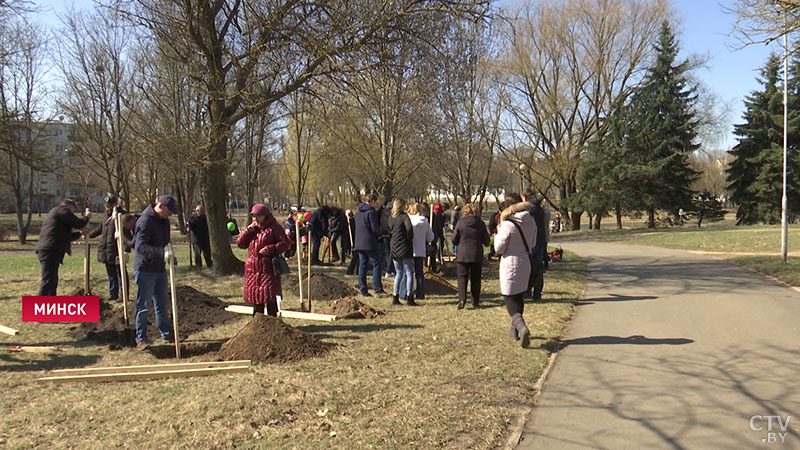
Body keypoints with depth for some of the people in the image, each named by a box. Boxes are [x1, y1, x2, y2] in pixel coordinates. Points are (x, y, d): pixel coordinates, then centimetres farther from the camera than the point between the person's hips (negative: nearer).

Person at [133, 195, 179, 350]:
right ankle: (141, 339, 7)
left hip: (160, 269, 8)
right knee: (143, 305, -2)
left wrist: (168, 250, 8)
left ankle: (167, 334, 28)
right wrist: (162, 253, -44)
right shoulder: (145, 221, -20)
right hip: (145, 269, -8)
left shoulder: (164, 221, 9)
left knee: (163, 304, 16)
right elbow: (140, 246, -32)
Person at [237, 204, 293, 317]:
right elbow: (240, 244, 9)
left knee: (269, 295, -5)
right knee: (255, 295, 12)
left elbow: (286, 243, -8)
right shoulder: (252, 229, 14)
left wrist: (271, 249, -19)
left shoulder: (274, 228, -3)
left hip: (268, 268, -6)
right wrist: (248, 231, -5)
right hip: (253, 268, 6)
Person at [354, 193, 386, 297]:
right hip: (370, 243, -8)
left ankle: (363, 290, 10)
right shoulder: (371, 212, -13)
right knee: (376, 265, 0)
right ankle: (378, 289, -1)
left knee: (362, 265, 10)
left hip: (359, 243, 8)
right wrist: (379, 235, 4)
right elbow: (375, 228, -16)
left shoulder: (358, 212, 13)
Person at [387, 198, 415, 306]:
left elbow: (390, 231, 14)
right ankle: (409, 297, 0)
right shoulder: (404, 216, -10)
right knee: (409, 273, 3)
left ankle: (395, 297, 14)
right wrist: (410, 238, -8)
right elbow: (409, 228, -24)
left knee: (399, 273, 16)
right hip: (405, 249, -6)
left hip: (394, 250, 6)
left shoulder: (391, 218, 9)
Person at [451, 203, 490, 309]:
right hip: (477, 255, 2)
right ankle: (476, 301, 17)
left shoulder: (460, 222, -6)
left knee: (462, 277, 3)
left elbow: (454, 240, -2)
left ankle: (462, 299, -12)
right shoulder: (480, 223, -2)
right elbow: (486, 241, 1)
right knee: (475, 278, 12)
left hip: (462, 254, -2)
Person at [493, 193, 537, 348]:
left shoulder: (507, 225, -21)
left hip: (510, 265, -6)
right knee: (518, 297, 21)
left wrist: (498, 233, 1)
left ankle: (521, 327, -23)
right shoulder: (531, 221, -1)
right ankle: (514, 330, 32)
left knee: (510, 300, 0)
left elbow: (499, 249, -13)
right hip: (526, 263, 6)